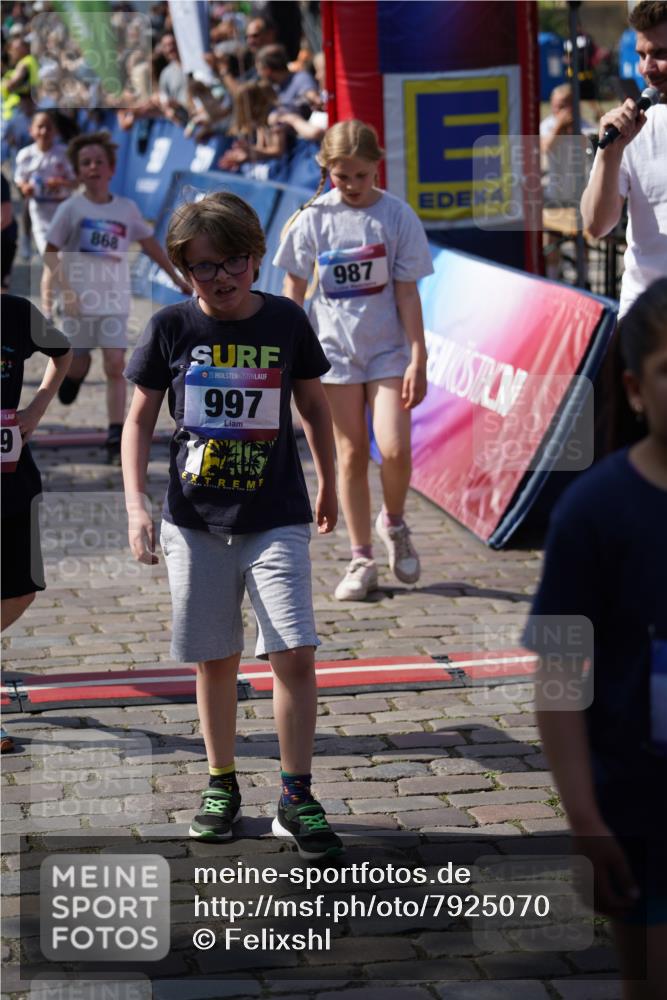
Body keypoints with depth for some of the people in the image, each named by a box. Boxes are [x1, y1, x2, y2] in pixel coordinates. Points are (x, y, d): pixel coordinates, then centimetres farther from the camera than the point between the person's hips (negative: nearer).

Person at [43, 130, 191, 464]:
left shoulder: (126, 209, 1)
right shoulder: (71, 209, -6)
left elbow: (150, 244, 14)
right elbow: (50, 253, -3)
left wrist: (177, 278, 17)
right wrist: (66, 289, -16)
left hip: (115, 299, 1)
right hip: (80, 299, -1)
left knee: (115, 366, -9)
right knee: (79, 364, 9)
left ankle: (116, 437, -10)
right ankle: (72, 373, 48)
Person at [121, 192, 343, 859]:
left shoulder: (285, 322, -2)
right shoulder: (171, 328, -3)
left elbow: (313, 405, 13)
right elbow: (139, 420, 3)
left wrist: (328, 485, 22)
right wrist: (135, 506, -7)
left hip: (275, 518, -1)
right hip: (195, 521, 1)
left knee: (294, 653, -11)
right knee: (215, 658, 9)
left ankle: (296, 798, -1)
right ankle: (221, 785, 26)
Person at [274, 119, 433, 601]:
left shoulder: (397, 215, -5)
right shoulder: (314, 217, -2)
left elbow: (407, 292, -3)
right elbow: (295, 289, 6)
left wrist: (418, 359, -6)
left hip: (388, 349, -1)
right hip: (335, 349, 1)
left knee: (395, 450, -13)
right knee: (351, 453, 3)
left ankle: (393, 522, 18)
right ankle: (362, 560, 12)